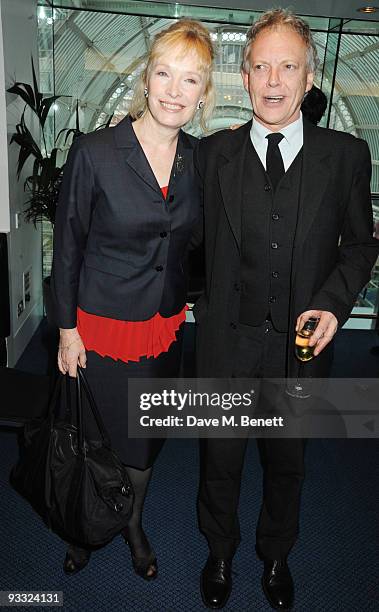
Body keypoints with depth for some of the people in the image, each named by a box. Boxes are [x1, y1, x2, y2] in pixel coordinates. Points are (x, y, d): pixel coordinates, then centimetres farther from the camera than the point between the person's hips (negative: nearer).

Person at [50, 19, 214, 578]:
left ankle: (134, 524, 48)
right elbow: (67, 247, -9)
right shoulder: (94, 153, -15)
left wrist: (190, 301, 8)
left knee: (147, 436, 20)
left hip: (168, 326, 4)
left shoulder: (199, 159, -2)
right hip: (103, 324, -4)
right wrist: (67, 328, -7)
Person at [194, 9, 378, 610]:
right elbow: (194, 238, 4)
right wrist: (196, 296, -7)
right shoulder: (212, 153, -1)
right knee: (220, 458, 17)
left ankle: (276, 556, 50)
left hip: (301, 342, 1)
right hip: (226, 339, 0)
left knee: (287, 461, 20)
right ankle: (220, 554, 47)